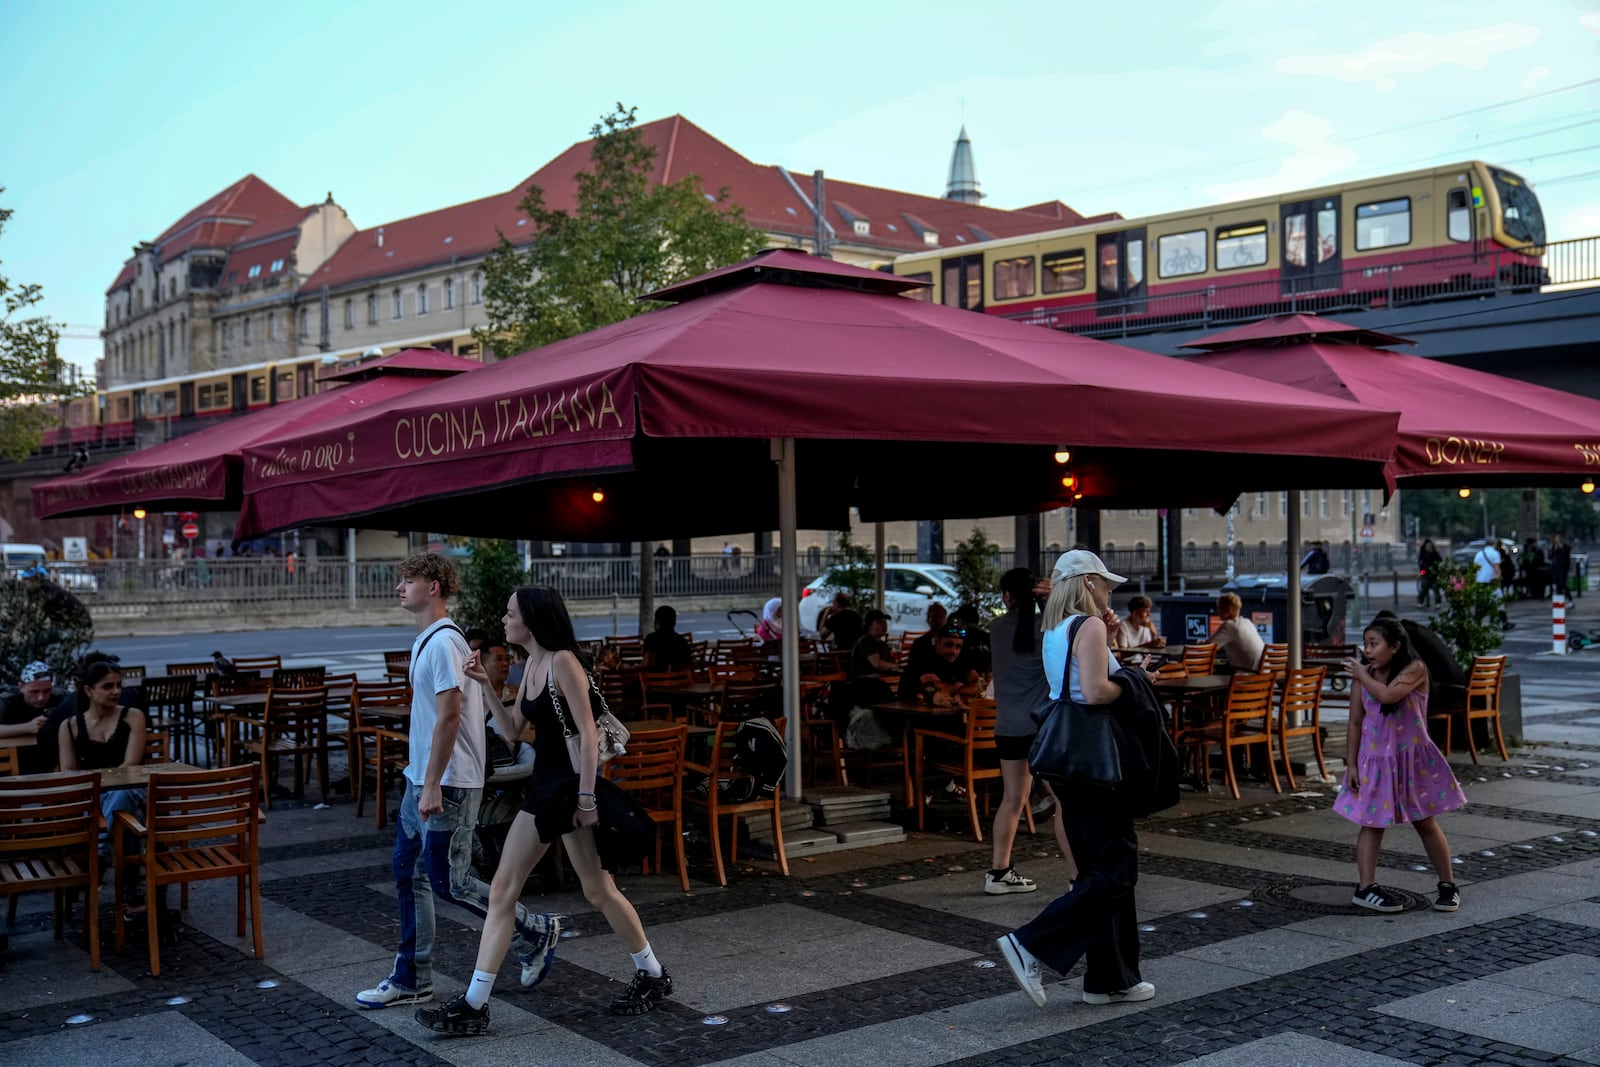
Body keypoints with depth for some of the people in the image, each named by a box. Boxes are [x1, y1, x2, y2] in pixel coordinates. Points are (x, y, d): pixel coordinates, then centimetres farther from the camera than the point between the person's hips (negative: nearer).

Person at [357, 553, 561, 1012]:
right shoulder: (425, 640, 14)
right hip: (420, 779, 10)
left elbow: (449, 716, -23)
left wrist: (433, 785, -23)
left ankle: (536, 932, 12)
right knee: (408, 874, 12)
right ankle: (412, 979, 20)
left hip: (448, 784, -10)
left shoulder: (443, 642, -18)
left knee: (447, 881, -4)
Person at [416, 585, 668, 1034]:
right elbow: (512, 727, 16)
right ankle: (474, 1004, 6)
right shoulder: (533, 664, 10)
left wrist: (586, 798, -21)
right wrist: (486, 685, 5)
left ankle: (652, 976, 24)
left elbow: (588, 734, -19)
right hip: (543, 786, 9)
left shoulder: (563, 661, -16)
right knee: (502, 888, 4)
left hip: (572, 786, -9)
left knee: (598, 890, 4)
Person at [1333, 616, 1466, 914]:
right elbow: (1355, 722, 1)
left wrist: (1363, 675, -16)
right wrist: (1351, 764, -2)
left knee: (1426, 823, 8)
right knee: (1372, 823, 3)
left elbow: (1387, 694, -32)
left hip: (1412, 758, -2)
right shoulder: (1362, 677, -2)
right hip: (1375, 760, 2)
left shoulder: (1414, 669, -13)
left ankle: (1448, 885, 22)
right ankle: (1366, 887, 7)